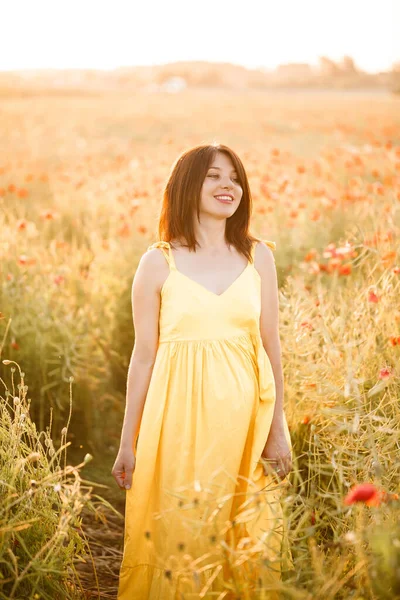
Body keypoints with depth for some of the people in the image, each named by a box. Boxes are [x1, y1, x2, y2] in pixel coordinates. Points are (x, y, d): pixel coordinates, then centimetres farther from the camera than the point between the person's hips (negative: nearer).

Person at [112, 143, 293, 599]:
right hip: (180, 419, -2)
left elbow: (271, 346, 7)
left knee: (248, 539, 8)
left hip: (244, 415, 2)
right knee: (178, 538, 3)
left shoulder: (258, 256, 5)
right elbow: (144, 355, 2)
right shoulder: (158, 262, -1)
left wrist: (279, 427, 5)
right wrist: (127, 443, 3)